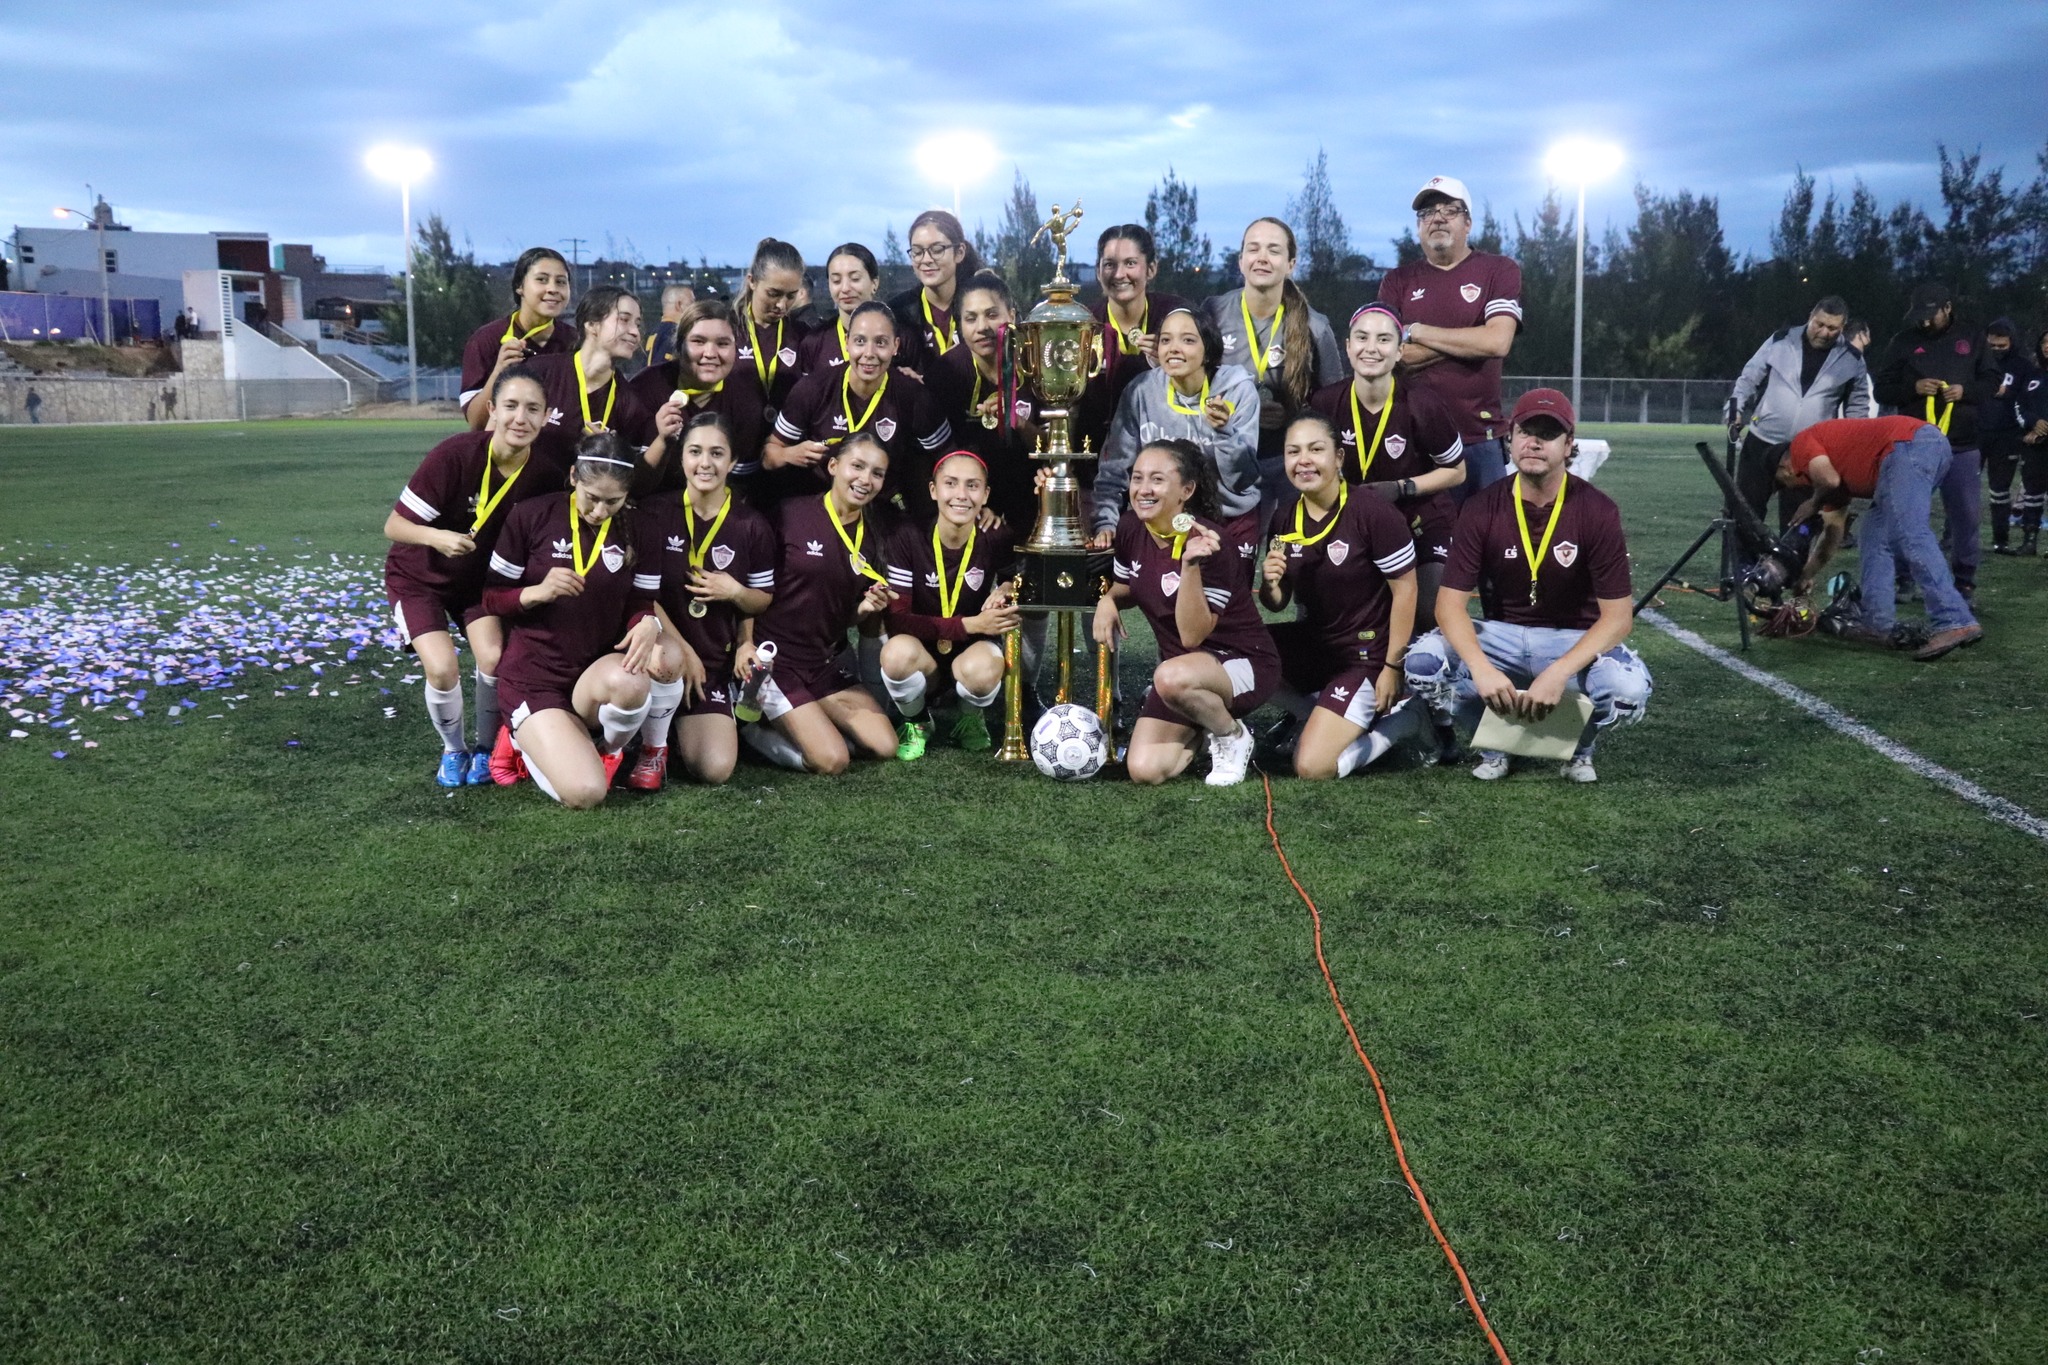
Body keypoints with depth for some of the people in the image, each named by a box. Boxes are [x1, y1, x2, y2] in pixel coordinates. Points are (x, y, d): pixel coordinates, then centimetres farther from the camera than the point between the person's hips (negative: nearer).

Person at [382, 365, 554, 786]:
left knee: (494, 659, -17)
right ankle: (453, 750, 11)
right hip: (419, 576, -3)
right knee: (442, 669, -19)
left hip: (480, 575, 3)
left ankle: (486, 748, 12)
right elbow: (394, 525, -25)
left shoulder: (545, 471, -20)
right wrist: (436, 537, -44)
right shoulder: (455, 455, -31)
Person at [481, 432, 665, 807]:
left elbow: (641, 604, 3)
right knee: (585, 793, -23)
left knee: (628, 681, -38)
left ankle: (605, 749, -1)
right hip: (534, 675, -2)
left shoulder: (637, 530, 0)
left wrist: (648, 624, -22)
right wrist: (539, 592, -24)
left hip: (598, 669, 3)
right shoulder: (532, 516, -8)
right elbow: (492, 598, -3)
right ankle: (525, 740, 12)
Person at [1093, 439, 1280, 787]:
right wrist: (1107, 601, -7)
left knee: (1171, 678, -40)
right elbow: (1124, 587, 17)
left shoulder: (1208, 541, -23)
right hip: (1181, 668, 7)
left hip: (1243, 662, -6)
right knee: (1144, 770, -10)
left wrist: (1190, 563, -39)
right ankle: (1202, 732, 21)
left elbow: (1192, 635, -28)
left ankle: (1233, 735, -8)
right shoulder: (1130, 530, -4)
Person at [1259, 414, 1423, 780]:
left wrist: (1393, 667, -14)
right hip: (1310, 643, 7)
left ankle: (1397, 724, 7)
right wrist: (1269, 584, -17)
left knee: (1312, 767, -18)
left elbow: (1405, 589, -13)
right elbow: (1277, 604, 7)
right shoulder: (1285, 517, 0)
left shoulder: (1373, 513, -19)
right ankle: (1316, 713, 9)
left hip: (1365, 656, -7)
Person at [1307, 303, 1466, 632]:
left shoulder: (1422, 406, -21)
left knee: (1429, 618, -11)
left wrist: (1401, 488, -20)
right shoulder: (1325, 404, -14)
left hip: (1425, 527, -2)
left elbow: (1456, 471, -7)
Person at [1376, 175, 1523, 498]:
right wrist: (1468, 341, -7)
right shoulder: (1397, 281, 10)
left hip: (1481, 440, -1)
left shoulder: (1499, 271, 5)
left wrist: (1416, 332, -6)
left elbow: (1497, 341, -12)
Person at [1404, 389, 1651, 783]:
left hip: (1575, 641, -1)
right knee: (1423, 662, -27)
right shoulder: (1483, 509, -9)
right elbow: (1451, 602, -14)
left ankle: (1579, 744, 5)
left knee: (1629, 689, -33)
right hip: (1500, 637, 1)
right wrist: (1482, 670, -34)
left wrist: (1557, 674, -32)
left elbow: (1618, 615, -16)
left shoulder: (1597, 511, -13)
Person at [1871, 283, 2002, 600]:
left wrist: (1965, 391, -11)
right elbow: (1882, 390, 2)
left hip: (1962, 447, 1)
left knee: (1965, 514, 5)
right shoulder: (1903, 343, 2)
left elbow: (1991, 380, 10)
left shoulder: (1972, 339, 5)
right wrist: (1913, 388, -17)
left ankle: (1964, 578, 17)